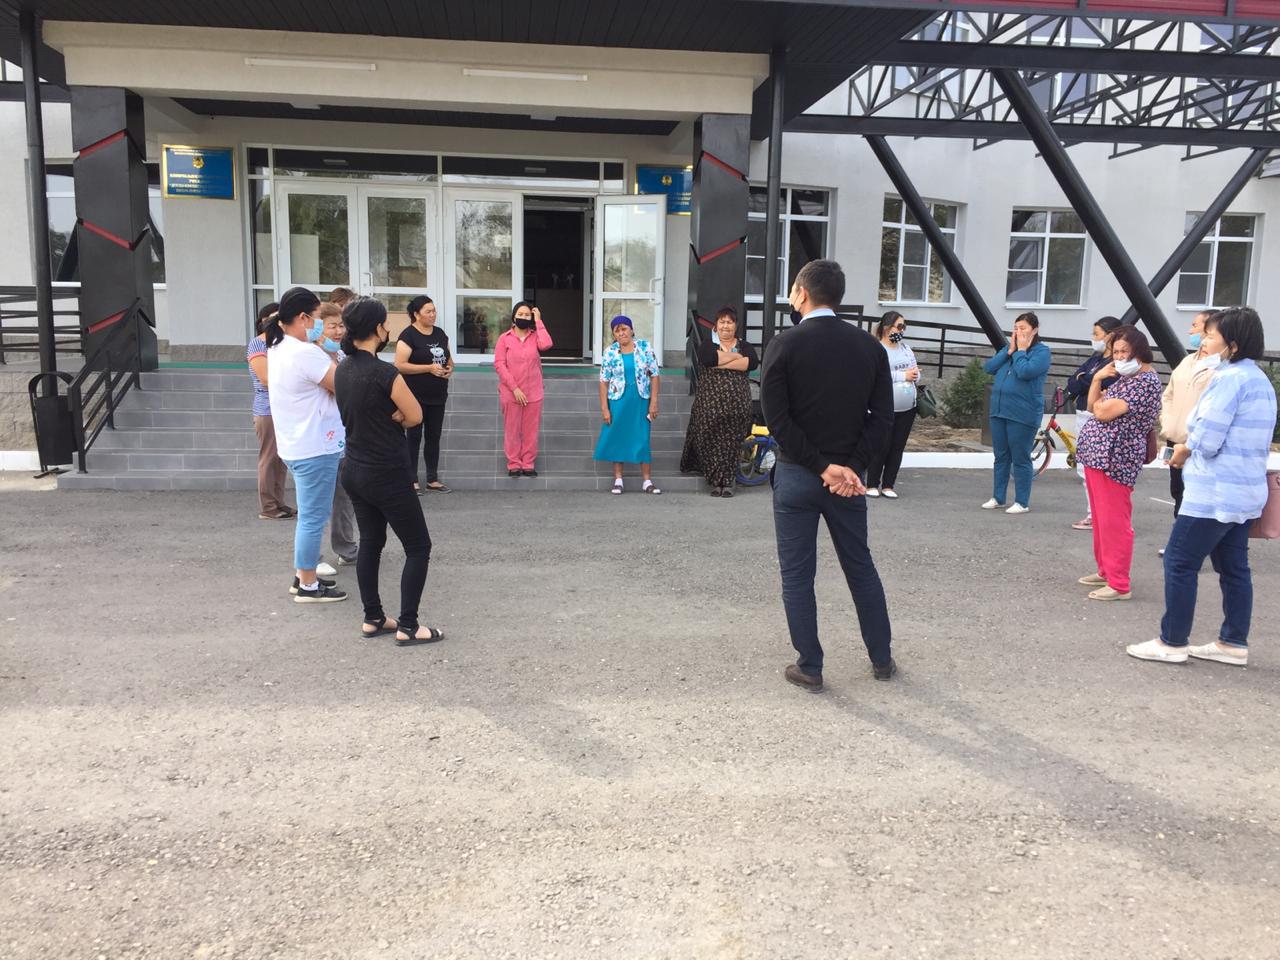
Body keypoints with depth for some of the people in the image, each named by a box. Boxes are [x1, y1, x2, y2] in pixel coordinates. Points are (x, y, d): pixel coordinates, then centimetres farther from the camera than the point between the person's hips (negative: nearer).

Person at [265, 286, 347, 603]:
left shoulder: (278, 348, 10)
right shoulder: (305, 353, -22)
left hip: (296, 444, 10)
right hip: (315, 448, -10)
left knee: (309, 516, 20)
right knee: (313, 518, -1)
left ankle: (304, 576, 29)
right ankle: (308, 586, 9)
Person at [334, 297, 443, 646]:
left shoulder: (342, 370, 3)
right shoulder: (384, 373, -23)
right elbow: (415, 416, -11)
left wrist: (386, 418, -5)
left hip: (355, 471, 8)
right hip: (386, 475, -8)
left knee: (370, 543, 18)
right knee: (419, 547, 3)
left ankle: (372, 619, 26)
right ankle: (408, 627, 4)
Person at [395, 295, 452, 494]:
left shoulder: (440, 333, 11)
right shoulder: (408, 335, -10)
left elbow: (449, 358, 22)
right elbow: (400, 365, -17)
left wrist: (450, 367, -2)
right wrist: (429, 368, -21)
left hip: (438, 396, 6)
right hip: (416, 397, -6)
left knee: (434, 437, 11)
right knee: (414, 437, 1)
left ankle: (433, 479, 19)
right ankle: (412, 480, 9)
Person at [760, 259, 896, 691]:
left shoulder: (785, 344, -9)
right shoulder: (868, 345, 2)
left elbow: (776, 418, -15)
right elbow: (882, 416, -2)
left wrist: (821, 467, -12)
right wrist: (851, 467, -7)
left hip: (796, 475, -4)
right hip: (848, 474, 4)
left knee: (797, 575, 7)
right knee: (861, 567, 18)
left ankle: (809, 668, 14)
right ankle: (881, 658, 29)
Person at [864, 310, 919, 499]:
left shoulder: (906, 349, 14)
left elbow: (916, 375, 17)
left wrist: (915, 375, -7)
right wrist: (903, 375, -18)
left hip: (907, 408, 6)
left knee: (898, 448, 7)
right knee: (881, 447, -1)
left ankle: (888, 485, 14)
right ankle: (872, 485, 11)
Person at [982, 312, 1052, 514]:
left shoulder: (1042, 351, -6)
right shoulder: (1009, 348, 14)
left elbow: (1025, 371, -22)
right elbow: (988, 367, 3)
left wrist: (1020, 350, -10)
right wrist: (1009, 351, -4)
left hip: (1022, 414, -7)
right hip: (999, 410, 7)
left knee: (1020, 459, 0)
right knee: (1001, 457, 13)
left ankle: (1022, 502, 8)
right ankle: (997, 497, 22)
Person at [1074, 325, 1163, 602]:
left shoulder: (1146, 381, -14)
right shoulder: (1123, 379, 18)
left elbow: (1103, 412, -19)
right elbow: (1093, 406, 16)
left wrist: (1100, 403, 3)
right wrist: (1097, 378, 3)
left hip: (1114, 458, -10)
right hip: (1096, 455, 10)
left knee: (1114, 523, -6)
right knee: (1100, 519, 17)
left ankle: (1119, 585, 0)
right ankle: (1106, 571, 29)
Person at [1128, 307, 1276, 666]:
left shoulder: (1228, 378, -17)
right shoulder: (1260, 380, 13)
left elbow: (1206, 441, -21)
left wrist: (1184, 450, 0)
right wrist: (1191, 449, 8)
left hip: (1217, 492, -10)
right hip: (1246, 490, 10)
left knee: (1179, 562, -1)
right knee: (1234, 568, 13)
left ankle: (1172, 642, 5)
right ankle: (1234, 643, 19)